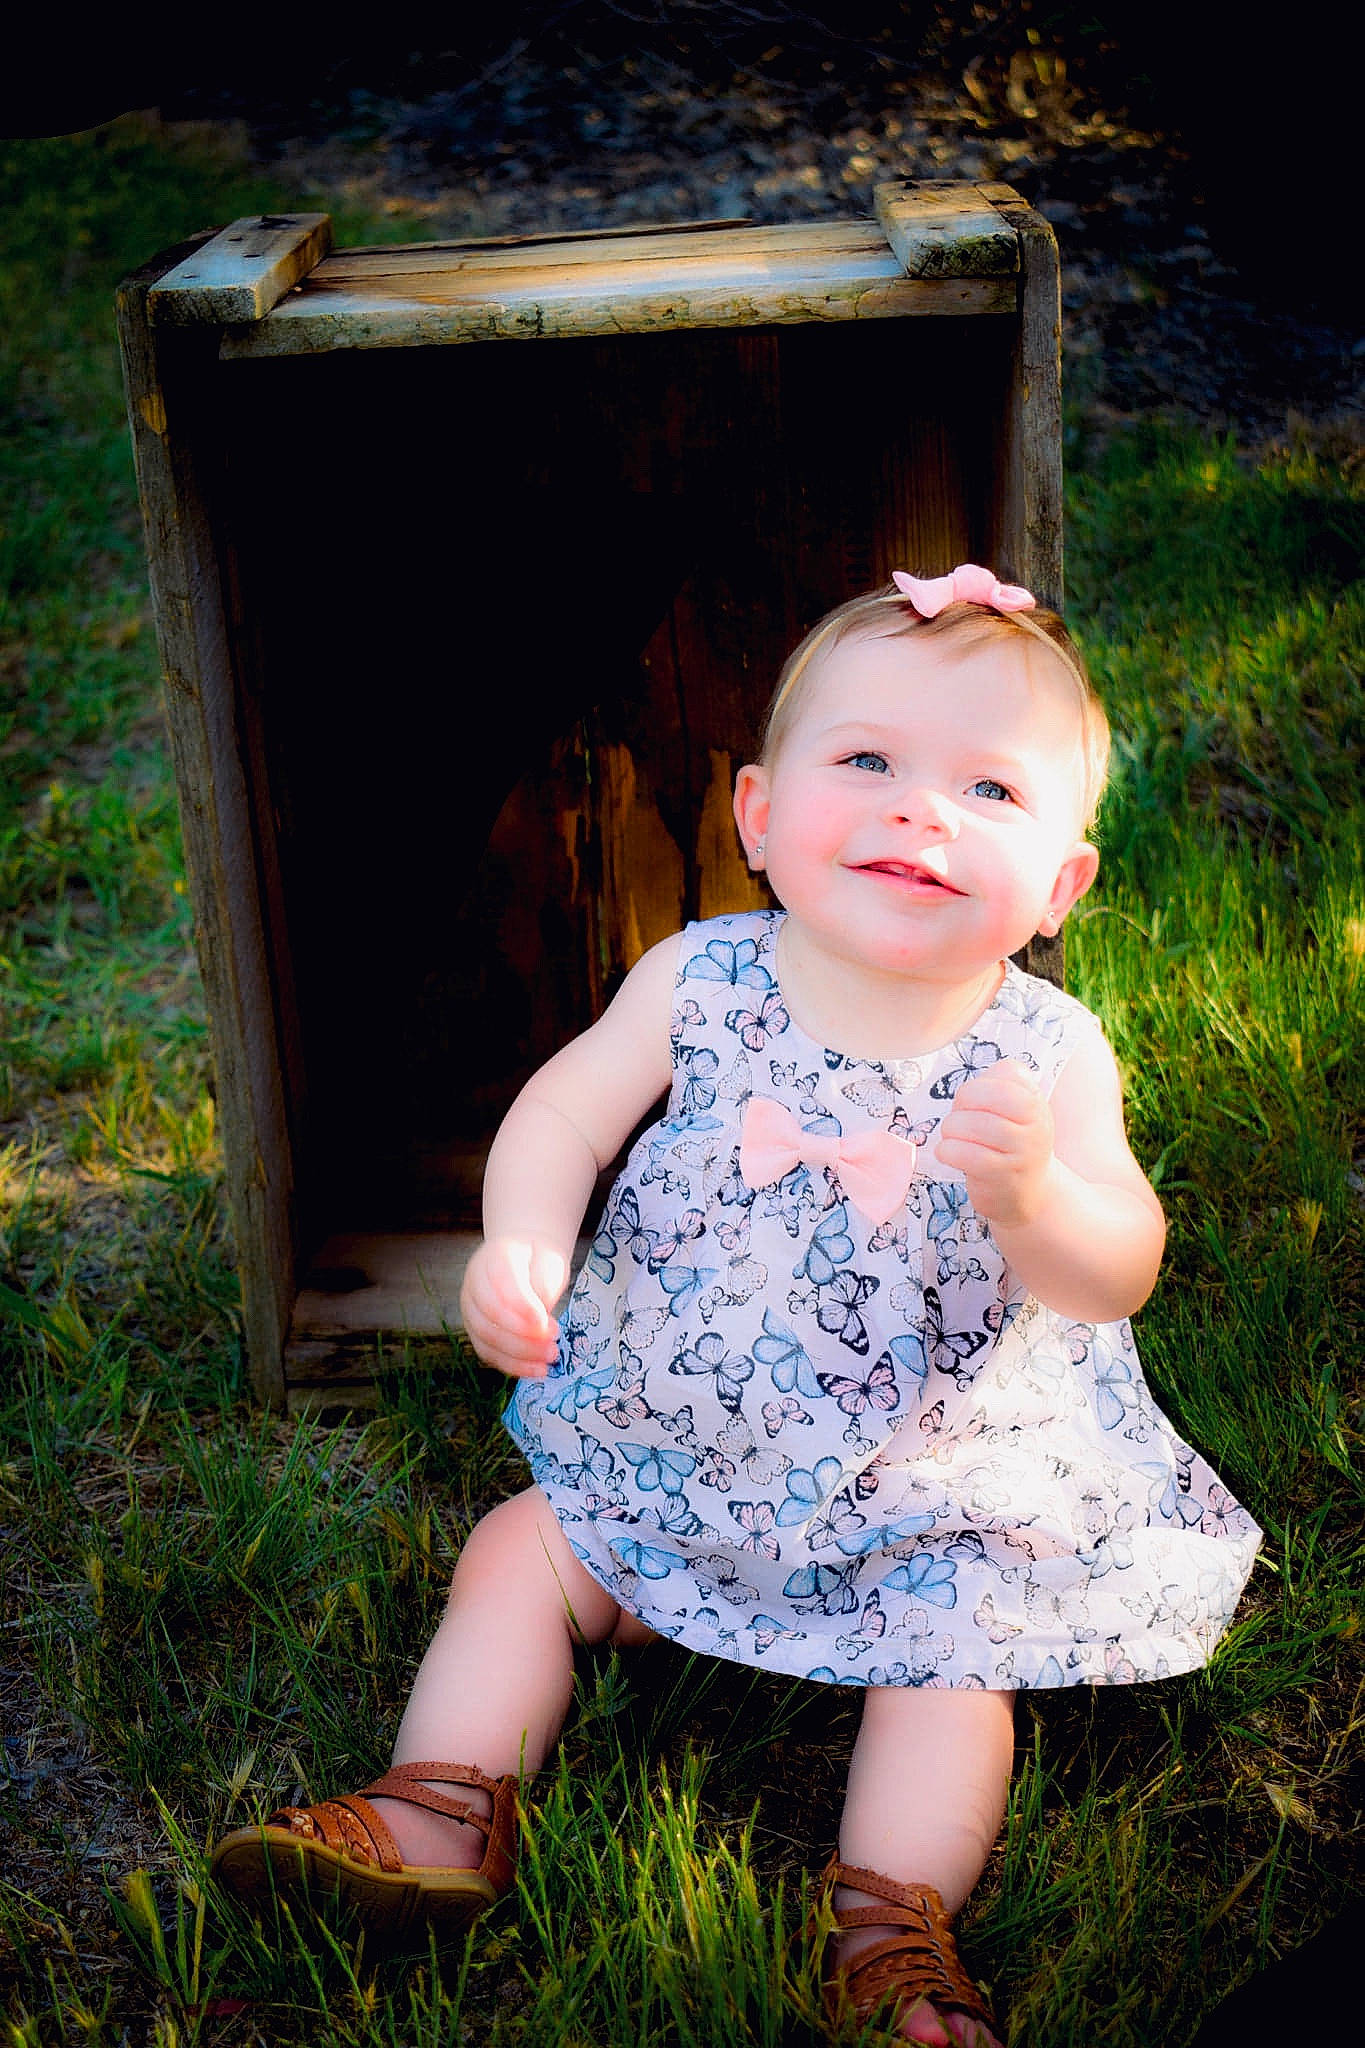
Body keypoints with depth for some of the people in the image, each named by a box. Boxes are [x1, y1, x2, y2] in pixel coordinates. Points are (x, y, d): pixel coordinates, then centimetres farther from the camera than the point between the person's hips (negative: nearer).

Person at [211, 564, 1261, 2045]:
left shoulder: (1049, 1055, -16)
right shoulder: (700, 982, -12)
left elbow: (1116, 1278, -18)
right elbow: (568, 1108, -3)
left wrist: (1031, 1191, -41)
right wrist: (520, 1246, -23)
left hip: (930, 1484, -2)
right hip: (672, 1447, 2)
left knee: (954, 1648, -16)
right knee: (519, 1552, 0)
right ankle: (439, 1818, 9)